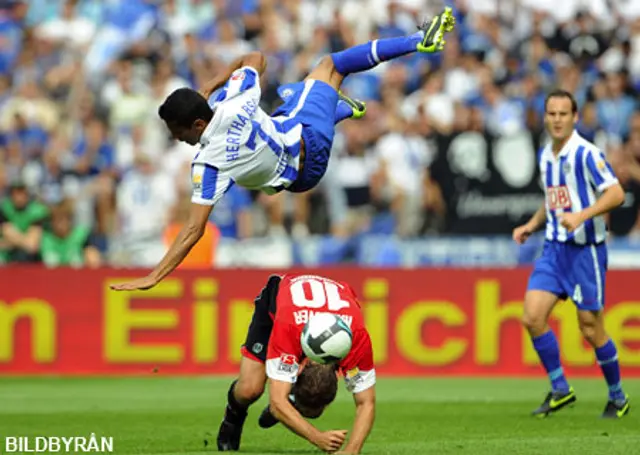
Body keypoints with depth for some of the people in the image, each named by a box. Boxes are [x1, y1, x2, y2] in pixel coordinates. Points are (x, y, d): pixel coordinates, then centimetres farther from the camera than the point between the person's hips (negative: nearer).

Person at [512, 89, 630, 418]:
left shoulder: (586, 154, -13)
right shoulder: (545, 156, 10)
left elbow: (616, 193, -18)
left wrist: (582, 216, -29)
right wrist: (532, 224, 11)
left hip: (585, 249, -7)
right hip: (554, 247, 7)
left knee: (591, 329, -1)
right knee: (532, 317, -7)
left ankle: (617, 397, 18)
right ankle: (560, 390, 6)